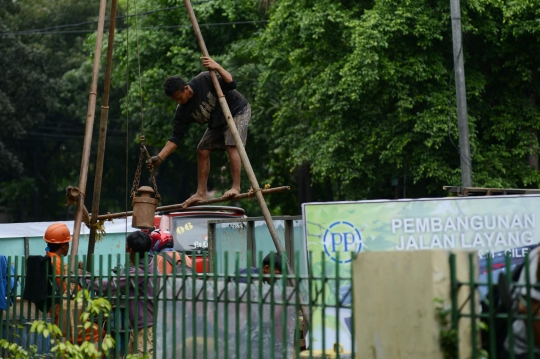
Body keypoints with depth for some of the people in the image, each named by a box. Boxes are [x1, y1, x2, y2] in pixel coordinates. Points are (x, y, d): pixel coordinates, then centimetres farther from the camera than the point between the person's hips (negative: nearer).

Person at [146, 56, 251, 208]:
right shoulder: (182, 111, -16)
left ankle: (236, 187, -26)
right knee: (202, 150, -1)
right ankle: (201, 193, 3)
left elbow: (231, 84, -28)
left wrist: (217, 67, -42)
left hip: (238, 111, -6)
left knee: (232, 146, -25)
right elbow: (176, 137, -15)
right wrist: (160, 157, -25)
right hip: (217, 122, 6)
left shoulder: (204, 80, -28)